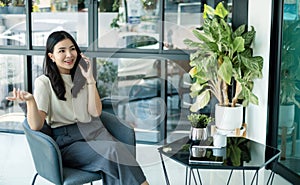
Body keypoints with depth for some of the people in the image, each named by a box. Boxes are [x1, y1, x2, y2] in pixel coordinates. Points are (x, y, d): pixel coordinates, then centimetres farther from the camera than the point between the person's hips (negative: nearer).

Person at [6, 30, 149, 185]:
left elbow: (95, 112, 3)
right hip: (67, 140, -4)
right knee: (113, 151, -32)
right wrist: (30, 101, -27)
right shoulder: (44, 82, 3)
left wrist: (90, 79, -3)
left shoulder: (82, 77, 15)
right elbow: (36, 126, -8)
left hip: (94, 132, 4)